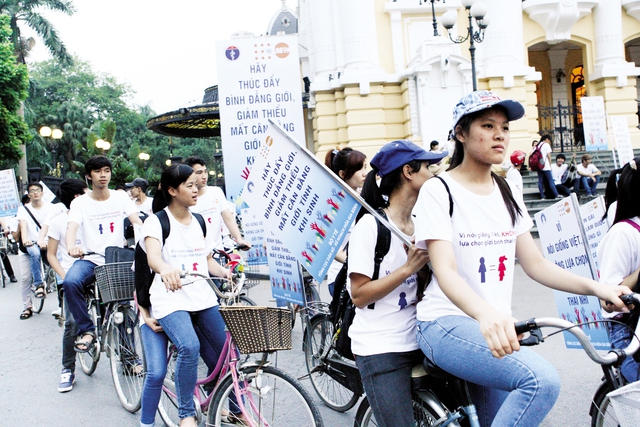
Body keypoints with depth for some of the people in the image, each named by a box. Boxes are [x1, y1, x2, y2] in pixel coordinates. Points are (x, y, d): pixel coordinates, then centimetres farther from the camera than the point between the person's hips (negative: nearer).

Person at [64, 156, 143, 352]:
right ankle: (87, 330, -15)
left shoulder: (121, 197, 5)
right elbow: (72, 227, -16)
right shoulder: (80, 203, 1)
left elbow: (137, 222, -8)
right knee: (70, 283, -32)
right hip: (89, 259, -1)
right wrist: (71, 246, -40)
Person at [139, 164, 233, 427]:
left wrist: (226, 272, -5)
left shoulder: (199, 222, 14)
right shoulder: (156, 222, -4)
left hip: (203, 299, 6)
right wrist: (166, 269, -45)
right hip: (170, 300, -6)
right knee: (189, 347, -30)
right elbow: (153, 256, -22)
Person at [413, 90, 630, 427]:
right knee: (541, 380, -28)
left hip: (495, 326, 7)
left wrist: (595, 288, -8)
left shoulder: (507, 194, 13)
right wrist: (486, 314, -39)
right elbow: (445, 271, -20)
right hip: (447, 323, -7)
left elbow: (535, 264, 8)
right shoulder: (438, 191, -8)